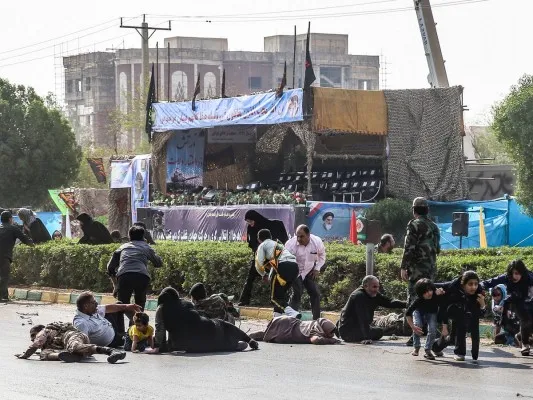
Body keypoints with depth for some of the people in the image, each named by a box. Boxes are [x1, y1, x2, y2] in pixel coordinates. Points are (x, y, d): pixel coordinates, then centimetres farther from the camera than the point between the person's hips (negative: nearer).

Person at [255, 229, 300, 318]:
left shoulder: (262, 246, 16)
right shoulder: (278, 244, 37)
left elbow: (259, 264, 7)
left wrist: (264, 275, 24)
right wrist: (270, 276, 39)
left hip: (283, 267, -7)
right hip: (295, 266, 7)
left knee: (275, 297, -4)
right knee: (282, 293, 22)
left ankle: (291, 313, -26)